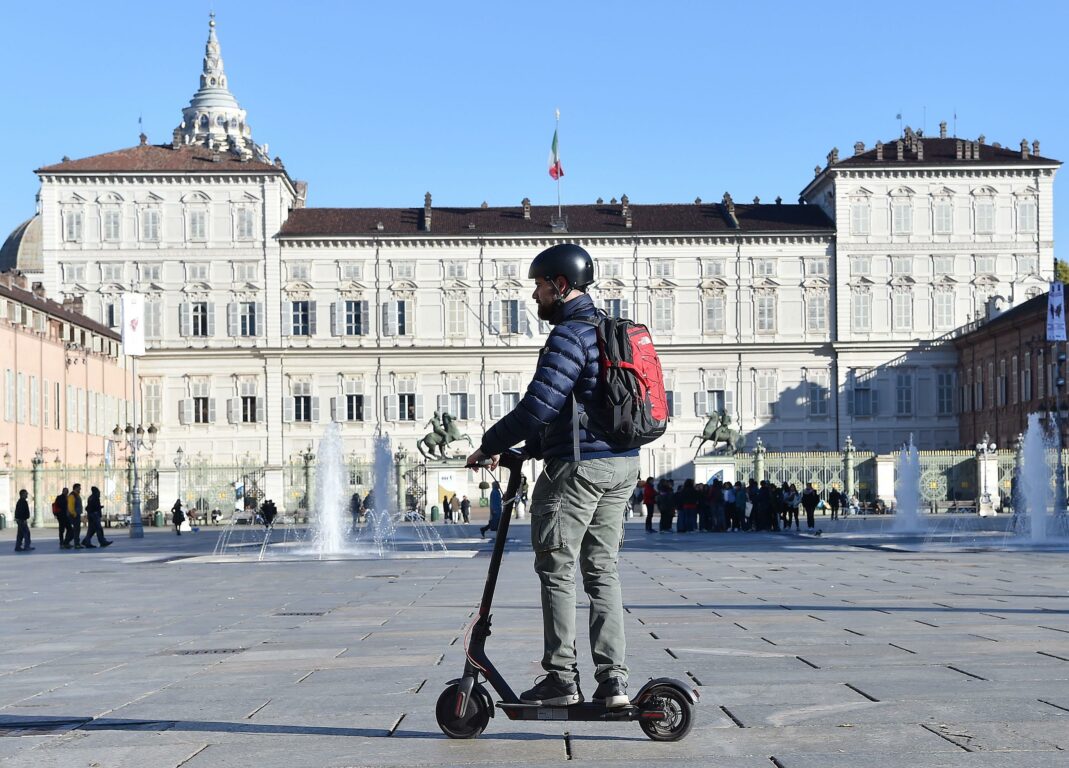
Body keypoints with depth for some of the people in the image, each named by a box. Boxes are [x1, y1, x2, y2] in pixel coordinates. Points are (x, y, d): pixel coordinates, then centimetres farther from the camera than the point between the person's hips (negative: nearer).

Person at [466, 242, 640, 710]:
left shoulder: (569, 334, -13)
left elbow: (538, 407, -20)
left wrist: (489, 445, -9)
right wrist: (537, 444, 22)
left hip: (578, 465, -9)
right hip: (622, 463, 9)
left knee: (556, 570, 0)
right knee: (602, 569, 10)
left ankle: (561, 678, 1)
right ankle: (613, 679, 7)